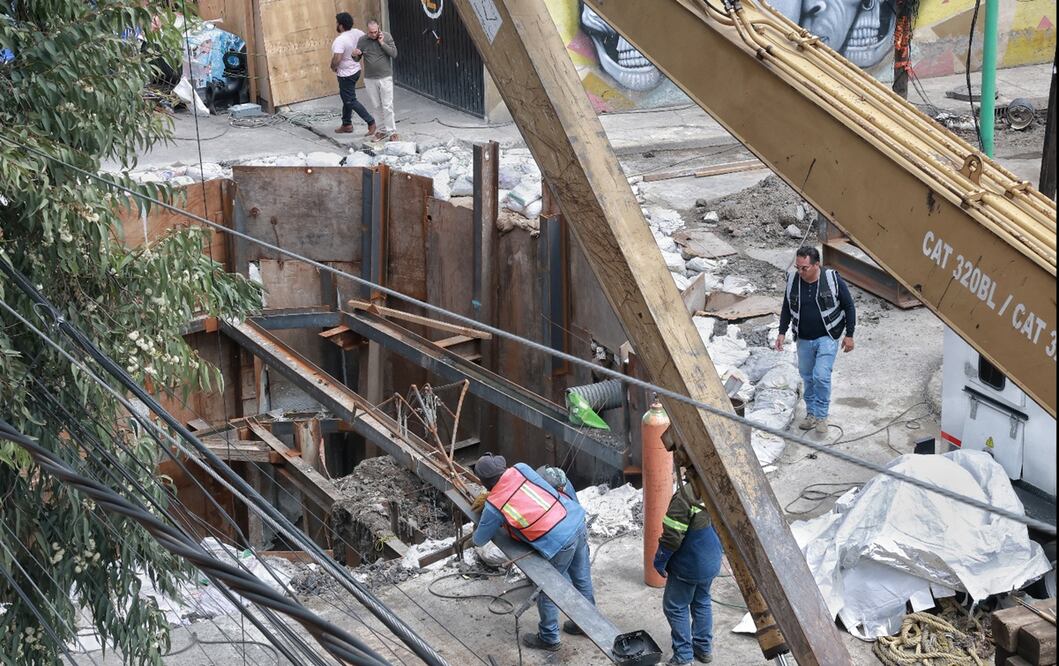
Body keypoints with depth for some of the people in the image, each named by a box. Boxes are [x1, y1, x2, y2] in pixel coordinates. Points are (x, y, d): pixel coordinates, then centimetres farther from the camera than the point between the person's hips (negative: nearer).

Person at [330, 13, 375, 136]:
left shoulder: (340, 40, -28)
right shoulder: (356, 33, -5)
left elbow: (337, 59, -33)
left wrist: (333, 67, -15)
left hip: (346, 75, -9)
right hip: (355, 70, 9)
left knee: (351, 101, 2)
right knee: (346, 98, 21)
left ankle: (371, 122, 1)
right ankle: (347, 124, 32)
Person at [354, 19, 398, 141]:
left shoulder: (387, 37, -4)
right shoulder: (362, 40, 0)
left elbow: (394, 54, -10)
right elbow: (358, 59, 6)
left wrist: (382, 43, -17)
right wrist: (355, 55, -18)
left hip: (385, 77, -3)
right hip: (369, 79, 3)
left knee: (387, 106, -4)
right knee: (376, 106, 10)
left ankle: (391, 132, 2)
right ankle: (387, 128, 25)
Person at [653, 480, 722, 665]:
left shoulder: (685, 496, -29)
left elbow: (672, 535, -25)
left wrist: (660, 560, -10)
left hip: (688, 566, -7)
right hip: (712, 562, 7)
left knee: (676, 607, 9)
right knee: (702, 602, 23)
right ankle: (704, 648, 33)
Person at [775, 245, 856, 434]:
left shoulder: (833, 279, -16)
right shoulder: (793, 280, -7)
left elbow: (849, 307, -5)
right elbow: (787, 308, 9)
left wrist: (849, 335, -6)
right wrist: (782, 332, 2)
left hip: (827, 338, -4)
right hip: (804, 339, 4)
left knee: (821, 376, -14)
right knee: (807, 377, 13)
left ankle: (821, 416, 3)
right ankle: (811, 413, 30)